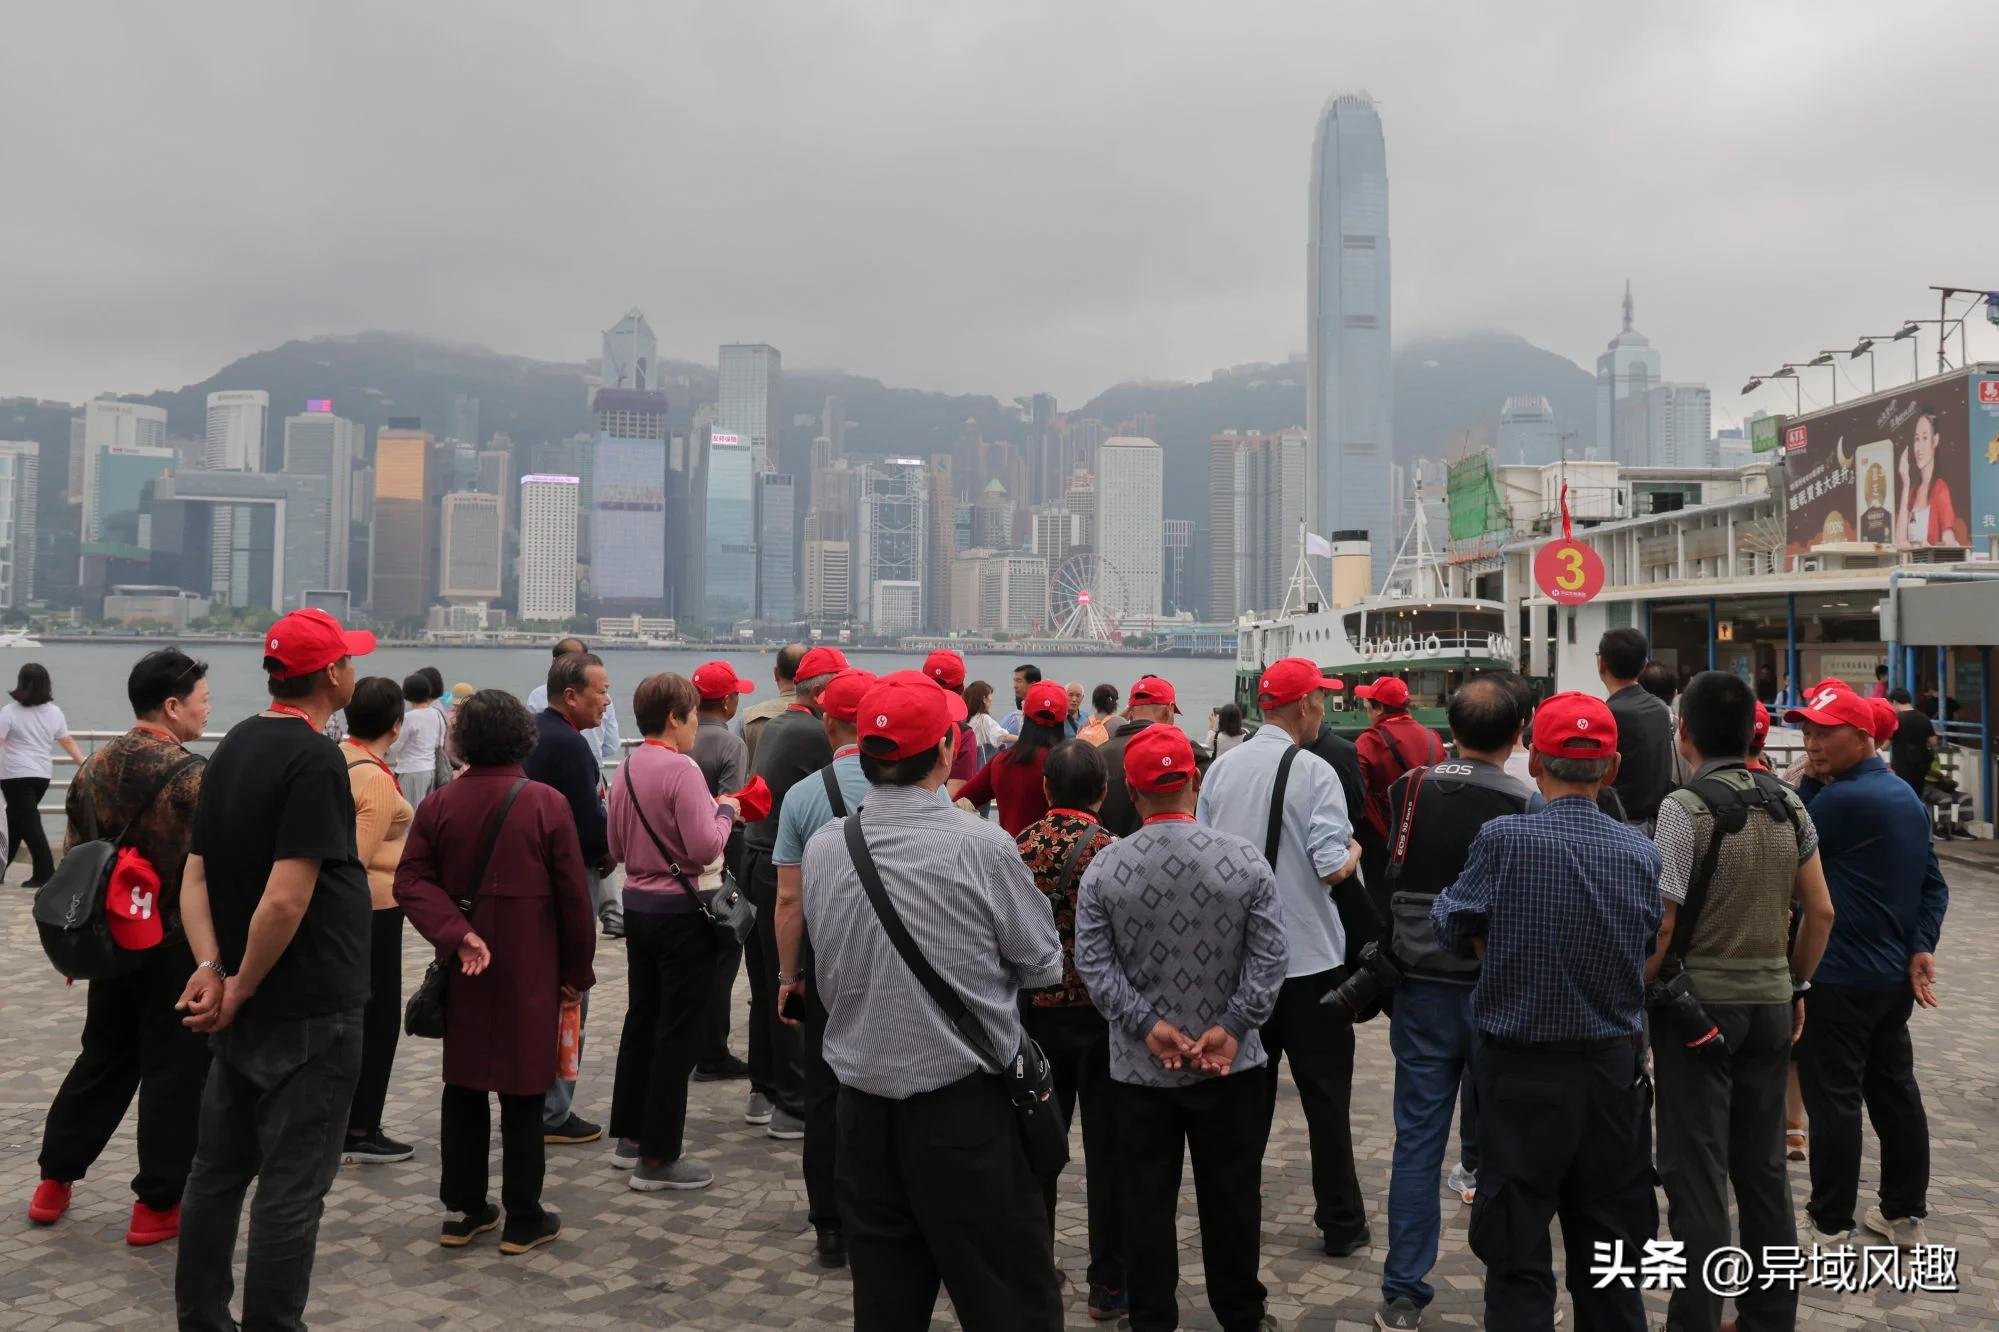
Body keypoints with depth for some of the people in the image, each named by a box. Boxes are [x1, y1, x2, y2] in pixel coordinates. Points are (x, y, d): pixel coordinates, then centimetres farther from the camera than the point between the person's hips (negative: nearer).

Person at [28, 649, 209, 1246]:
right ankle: (157, 1206, 12)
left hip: (114, 940, 7)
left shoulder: (95, 767, 3)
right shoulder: (192, 777, -19)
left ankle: (54, 1183, 32)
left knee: (103, 1060, 22)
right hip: (178, 948, -7)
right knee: (173, 1072, 4)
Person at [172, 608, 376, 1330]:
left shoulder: (234, 747, 9)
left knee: (218, 1169, 18)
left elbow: (195, 876, 7)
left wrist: (210, 969, -3)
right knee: (291, 1188, 2)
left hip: (243, 1008, 9)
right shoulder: (316, 759, -19)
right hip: (309, 1012, -9)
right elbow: (286, 900, -26)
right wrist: (239, 990, -14)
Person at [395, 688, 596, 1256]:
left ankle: (463, 1209, 23)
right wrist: (577, 972, 1)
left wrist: (456, 936, -14)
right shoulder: (547, 804, -10)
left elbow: (412, 881, -7)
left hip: (461, 972, 4)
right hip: (529, 973, -3)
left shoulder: (439, 804, 0)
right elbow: (573, 896, -8)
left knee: (463, 1087, 15)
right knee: (523, 1092, 4)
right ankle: (523, 1219, 11)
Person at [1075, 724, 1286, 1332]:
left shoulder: (1103, 867, -8)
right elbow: (1268, 960, -12)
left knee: (1147, 1200, 11)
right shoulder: (1245, 859, -9)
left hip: (1140, 1066, 0)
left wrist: (1146, 1024, -12)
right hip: (1230, 1063, 0)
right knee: (1231, 1195, 15)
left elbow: (1094, 964, -12)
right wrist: (1232, 1027, -11)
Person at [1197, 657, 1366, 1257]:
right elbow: (1333, 867, -19)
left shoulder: (1221, 767, 1)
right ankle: (1341, 1224, 16)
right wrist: (1354, 852, 1)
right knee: (1325, 1095, 8)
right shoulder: (1312, 771, -14)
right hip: (1307, 955, -5)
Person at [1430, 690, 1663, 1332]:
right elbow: (1648, 946, 4)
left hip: (1521, 1072, -3)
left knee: (1519, 1254, 7)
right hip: (1613, 1068, 4)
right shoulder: (1641, 852, -5)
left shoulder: (1503, 839, -16)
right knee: (1611, 1249, 18)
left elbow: (1449, 927, -5)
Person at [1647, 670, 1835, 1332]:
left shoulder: (1685, 807, -15)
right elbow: (1821, 912, 7)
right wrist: (1797, 984, 18)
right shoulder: (1789, 804, 3)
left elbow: (1659, 928, -17)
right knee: (1763, 1167, 16)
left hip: (1700, 1004, -6)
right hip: (1770, 1003, 6)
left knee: (1697, 1175, 2)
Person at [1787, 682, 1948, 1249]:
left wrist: (1808, 782, -5)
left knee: (1833, 1100, -2)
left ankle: (1831, 1230, 5)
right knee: (1895, 1090, 17)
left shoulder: (1844, 797, -21)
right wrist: (1922, 948, 3)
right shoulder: (1905, 794, 10)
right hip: (1893, 976, 9)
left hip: (1839, 976, -9)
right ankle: (1906, 1214, 27)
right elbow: (1933, 884, 11)